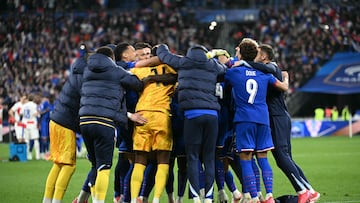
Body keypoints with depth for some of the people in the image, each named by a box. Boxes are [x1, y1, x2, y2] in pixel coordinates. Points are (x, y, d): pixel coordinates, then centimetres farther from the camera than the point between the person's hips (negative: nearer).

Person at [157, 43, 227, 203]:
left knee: (192, 157, 0)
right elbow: (224, 68, 39)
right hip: (212, 114, 2)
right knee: (209, 158, 5)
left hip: (192, 114, -2)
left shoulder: (183, 63, 11)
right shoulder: (213, 66, 16)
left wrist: (162, 47, 46)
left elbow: (162, 52, 25)